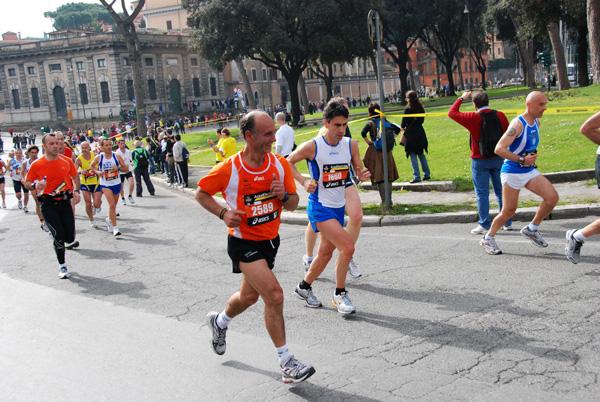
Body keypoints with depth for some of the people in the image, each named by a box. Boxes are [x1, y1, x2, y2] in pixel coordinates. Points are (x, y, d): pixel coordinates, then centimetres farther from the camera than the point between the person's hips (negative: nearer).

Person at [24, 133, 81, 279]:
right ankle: (62, 266, 9)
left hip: (64, 201, 3)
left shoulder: (67, 161, 0)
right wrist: (35, 186, -19)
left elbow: (75, 176, 15)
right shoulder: (36, 165, -6)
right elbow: (27, 182, 3)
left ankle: (58, 240, 39)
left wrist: (76, 190, -1)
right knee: (59, 235, -12)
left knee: (70, 238, 0)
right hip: (48, 204, -3)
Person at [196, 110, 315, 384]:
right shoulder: (229, 169, -18)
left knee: (249, 295, 22)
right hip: (244, 242, -6)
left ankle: (219, 322, 54)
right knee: (274, 295, -17)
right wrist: (223, 213, -17)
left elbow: (293, 204, 3)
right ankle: (287, 363, -5)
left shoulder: (280, 164, -5)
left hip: (270, 240, 6)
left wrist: (284, 195, -20)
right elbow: (201, 193, -2)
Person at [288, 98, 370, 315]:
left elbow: (359, 171, 6)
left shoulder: (351, 145, -2)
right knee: (347, 246, -20)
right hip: (319, 207, -6)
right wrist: (304, 181, -14)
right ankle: (340, 294, -2)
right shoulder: (312, 147, -15)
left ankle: (304, 287, 39)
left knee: (326, 252, 16)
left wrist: (363, 175, -17)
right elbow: (288, 162, -1)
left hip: (338, 207, 6)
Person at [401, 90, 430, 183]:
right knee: (421, 154, 17)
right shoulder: (421, 109, 2)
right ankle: (427, 174, 20)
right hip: (420, 134, 6)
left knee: (413, 156, -1)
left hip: (410, 135, -6)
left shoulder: (407, 110, -14)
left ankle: (417, 176, -2)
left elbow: (403, 124, -9)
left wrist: (403, 127, 12)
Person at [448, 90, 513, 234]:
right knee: (501, 191, 12)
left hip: (480, 160, -4)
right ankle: (507, 222, 18)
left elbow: (452, 113, -1)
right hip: (498, 158, 4)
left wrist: (461, 98, 10)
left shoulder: (473, 118, -13)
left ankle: (485, 225, 3)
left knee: (482, 193, 2)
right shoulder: (500, 115, -3)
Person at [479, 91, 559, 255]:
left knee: (552, 197, -8)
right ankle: (488, 238, 21)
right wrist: (521, 160, -27)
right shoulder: (517, 124, -19)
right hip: (512, 172, -7)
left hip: (530, 171, 7)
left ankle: (531, 229, 10)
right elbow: (499, 149, -26)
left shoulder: (536, 122, 7)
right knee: (508, 211, -1)